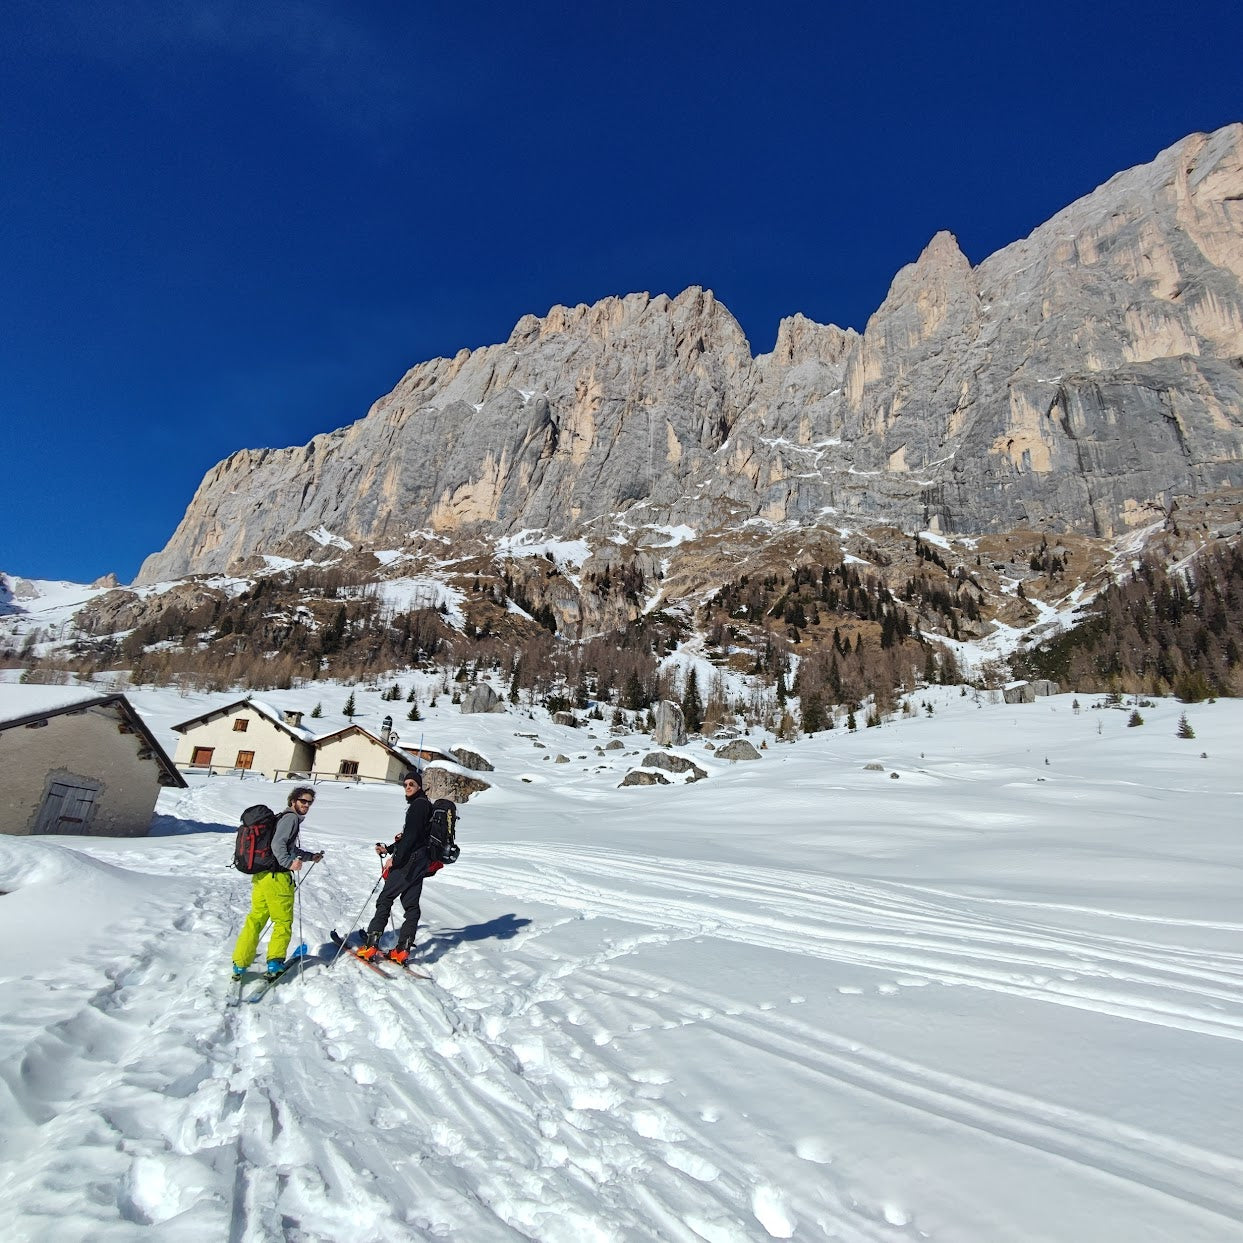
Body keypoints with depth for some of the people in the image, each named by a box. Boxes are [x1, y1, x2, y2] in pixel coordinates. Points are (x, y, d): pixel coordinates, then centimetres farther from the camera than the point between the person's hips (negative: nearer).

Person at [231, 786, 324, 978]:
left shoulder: (283, 817, 20)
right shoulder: (291, 818, -10)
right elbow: (278, 844, -23)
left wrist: (311, 857, 34)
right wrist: (289, 863, -31)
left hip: (260, 875, 9)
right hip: (276, 876, -9)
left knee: (255, 919, 12)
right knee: (283, 921, 4)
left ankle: (240, 964, 12)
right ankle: (274, 963, 4)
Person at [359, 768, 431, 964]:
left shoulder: (418, 805, -12)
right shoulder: (423, 804, 18)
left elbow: (412, 836, -20)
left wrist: (395, 859, -16)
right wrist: (389, 849, 16)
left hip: (408, 861, -10)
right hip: (419, 862, 10)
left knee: (385, 899, -3)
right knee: (411, 904, 8)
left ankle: (371, 945, -2)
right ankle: (403, 949, 10)